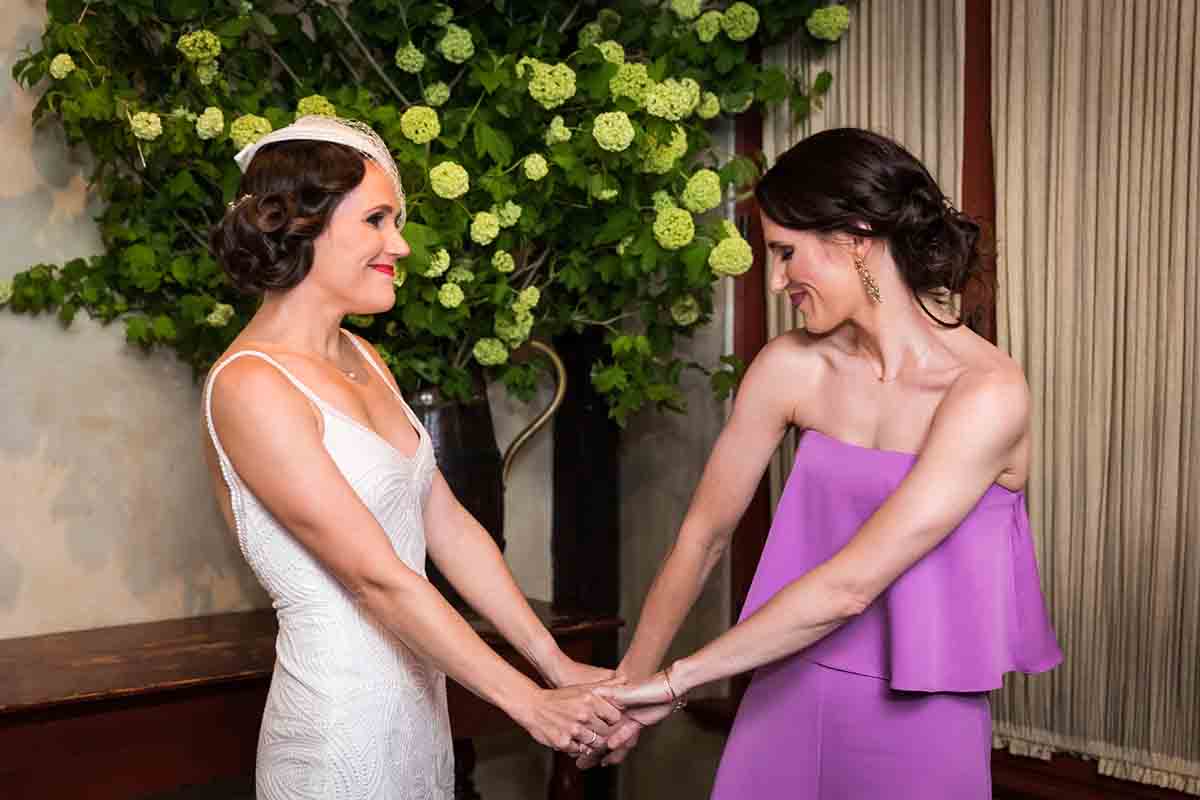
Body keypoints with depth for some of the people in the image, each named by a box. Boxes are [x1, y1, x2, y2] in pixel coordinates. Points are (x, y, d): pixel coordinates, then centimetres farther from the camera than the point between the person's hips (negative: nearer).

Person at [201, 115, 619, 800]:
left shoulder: (361, 360, 8)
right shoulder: (252, 387, -18)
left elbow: (450, 526, 7)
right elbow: (379, 578, -20)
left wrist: (557, 663, 4)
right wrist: (528, 701, -17)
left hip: (418, 691, 8)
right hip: (342, 720, -7)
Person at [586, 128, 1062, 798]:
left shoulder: (987, 392, -20)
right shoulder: (792, 367, -5)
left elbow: (850, 586, -23)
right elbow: (705, 533, 2)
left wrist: (675, 681, -17)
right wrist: (632, 684, 4)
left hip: (920, 719, -3)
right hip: (787, 700, 4)